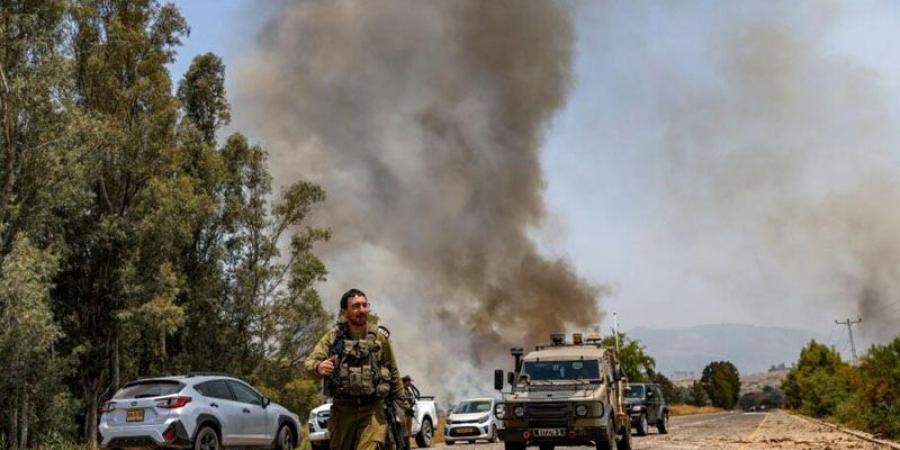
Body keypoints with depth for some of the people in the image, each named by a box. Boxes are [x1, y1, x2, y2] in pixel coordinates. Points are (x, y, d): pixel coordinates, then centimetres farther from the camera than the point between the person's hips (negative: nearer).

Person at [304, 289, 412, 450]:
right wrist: (318, 367, -30)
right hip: (342, 408, 1)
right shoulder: (333, 336, 2)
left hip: (372, 409, -1)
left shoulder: (380, 336, 4)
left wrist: (403, 401, 15)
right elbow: (309, 362, -6)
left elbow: (392, 371, 12)